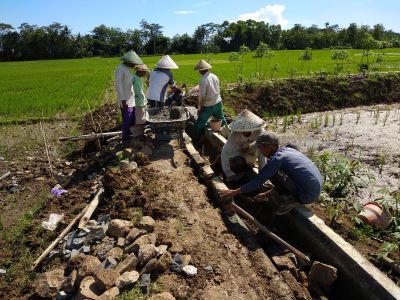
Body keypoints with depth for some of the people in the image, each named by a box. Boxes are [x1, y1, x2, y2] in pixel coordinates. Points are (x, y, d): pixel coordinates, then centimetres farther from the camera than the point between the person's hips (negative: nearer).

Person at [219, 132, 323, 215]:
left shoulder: (277, 158, -15)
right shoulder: (287, 150, 10)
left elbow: (258, 181, -17)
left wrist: (235, 192, -12)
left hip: (307, 195, -9)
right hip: (316, 190, 9)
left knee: (273, 172, -10)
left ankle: (290, 199, 0)